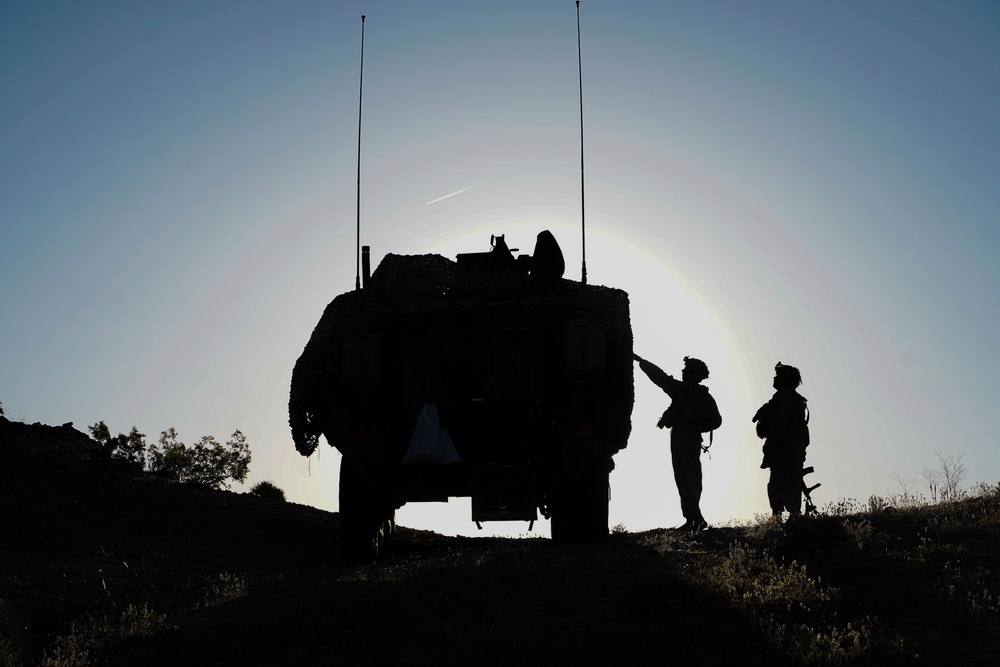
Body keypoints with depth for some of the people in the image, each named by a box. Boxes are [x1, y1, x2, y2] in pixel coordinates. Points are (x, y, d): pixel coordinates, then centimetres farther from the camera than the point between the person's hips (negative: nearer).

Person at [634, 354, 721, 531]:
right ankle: (694, 518, 14)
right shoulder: (705, 396, 6)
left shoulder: (680, 389, -9)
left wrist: (639, 360, 5)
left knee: (684, 477, -8)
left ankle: (694, 518, -16)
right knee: (693, 477, 12)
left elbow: (658, 375, -4)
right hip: (695, 439, 6)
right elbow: (716, 421, 6)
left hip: (680, 437, -6)